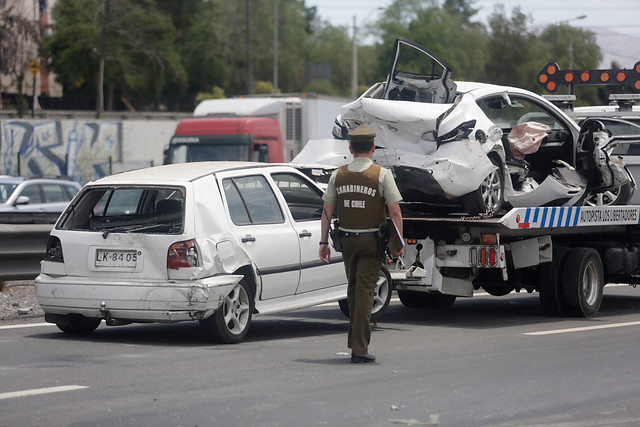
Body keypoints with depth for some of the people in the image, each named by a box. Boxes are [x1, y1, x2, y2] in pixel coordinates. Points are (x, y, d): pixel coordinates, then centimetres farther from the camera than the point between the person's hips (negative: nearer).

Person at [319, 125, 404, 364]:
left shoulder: (338, 175, 2)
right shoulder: (382, 174, -8)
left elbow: (327, 211, 3)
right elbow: (394, 212, -11)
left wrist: (324, 242, 8)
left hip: (347, 239, 3)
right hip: (371, 240, -3)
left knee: (353, 290, 18)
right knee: (364, 291, -3)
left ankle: (356, 341, 25)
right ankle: (359, 348, -6)